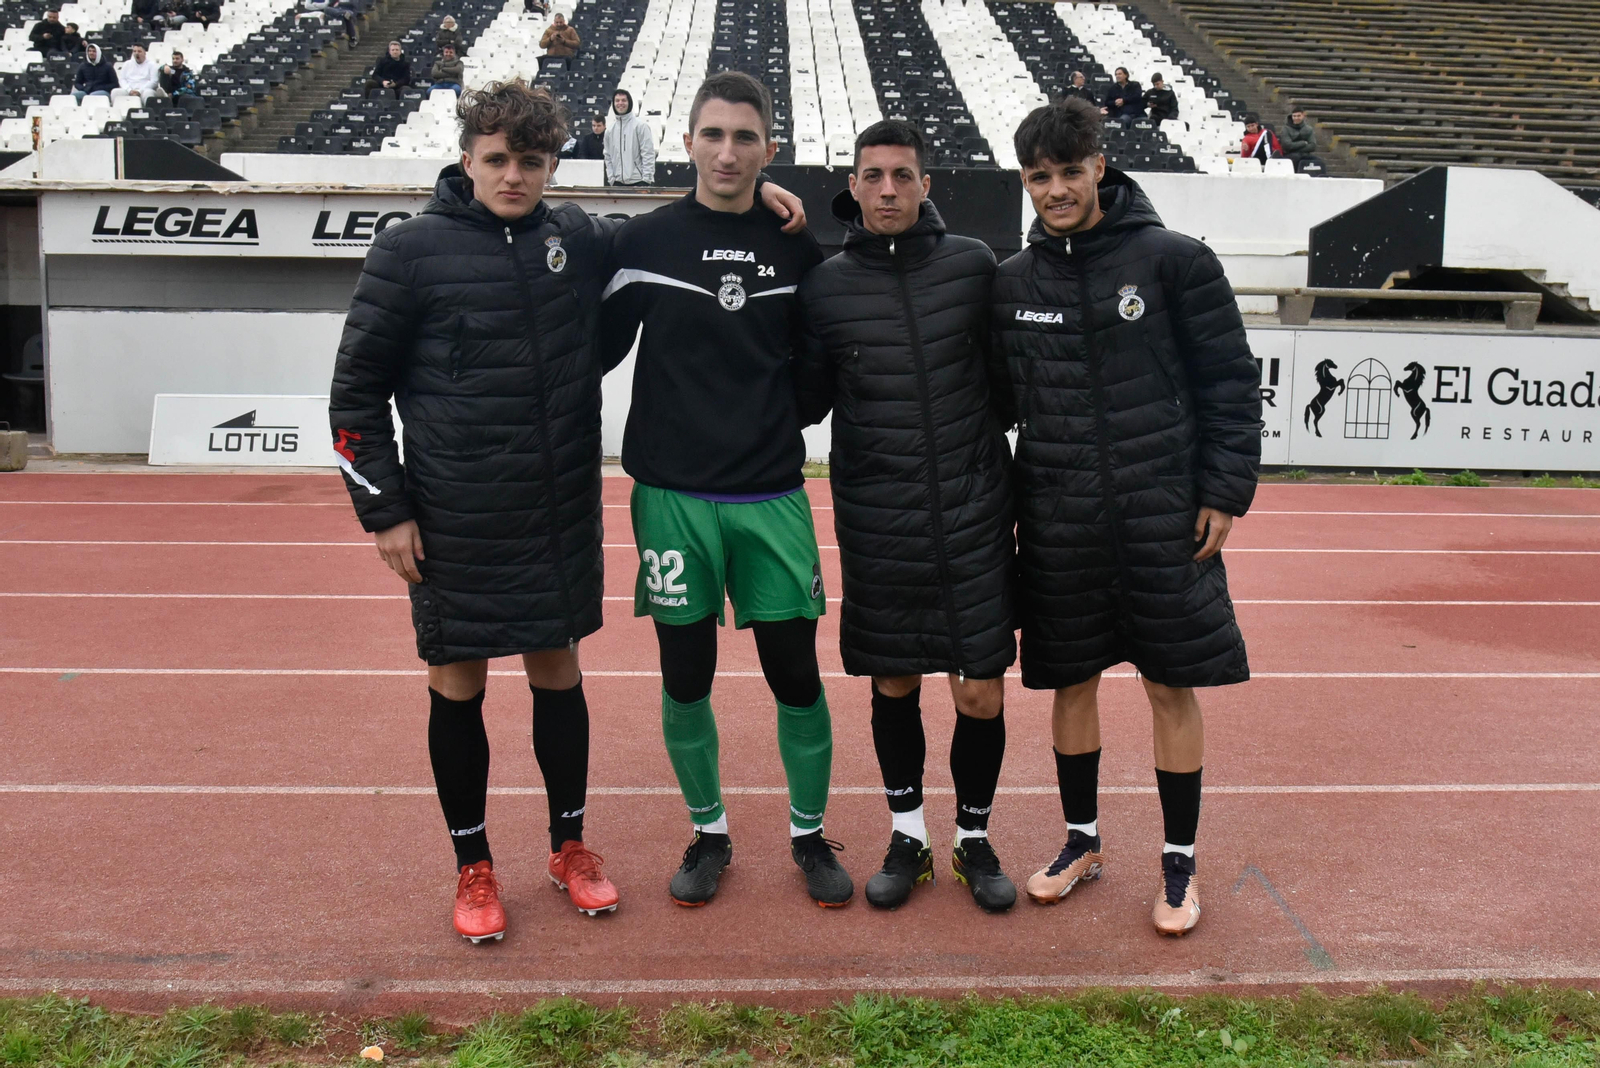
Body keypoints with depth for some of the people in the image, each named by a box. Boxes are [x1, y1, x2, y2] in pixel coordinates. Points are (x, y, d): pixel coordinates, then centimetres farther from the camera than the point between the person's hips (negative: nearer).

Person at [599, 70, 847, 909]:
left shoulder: (798, 246, 4)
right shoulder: (643, 242, 0)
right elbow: (597, 350, 5)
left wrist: (785, 420, 7)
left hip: (773, 499, 1)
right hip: (672, 496, -1)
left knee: (796, 676, 5)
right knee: (686, 678, 8)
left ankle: (810, 834, 26)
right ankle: (708, 833, 29)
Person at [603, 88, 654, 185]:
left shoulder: (640, 125, -3)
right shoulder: (610, 130, 12)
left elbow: (648, 154, -8)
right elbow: (608, 157, 15)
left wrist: (647, 178, -14)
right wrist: (611, 178, 5)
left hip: (638, 181, -5)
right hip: (618, 182, 5)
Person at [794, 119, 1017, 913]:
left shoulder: (972, 265, 0)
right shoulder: (825, 286, 0)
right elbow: (806, 401, 5)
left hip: (974, 514, 0)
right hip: (875, 520, 0)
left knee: (982, 692, 3)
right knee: (894, 685, 10)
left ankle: (973, 838, 26)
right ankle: (907, 836, 30)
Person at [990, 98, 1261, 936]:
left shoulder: (1173, 260, -3)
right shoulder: (1013, 281, 6)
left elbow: (1230, 380, -1)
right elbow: (997, 399, 12)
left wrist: (1224, 492, -6)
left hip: (1164, 517, -3)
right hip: (1057, 522, 3)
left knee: (1172, 687, 5)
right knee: (1071, 683, 12)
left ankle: (1179, 865, 22)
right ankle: (1081, 843, 32)